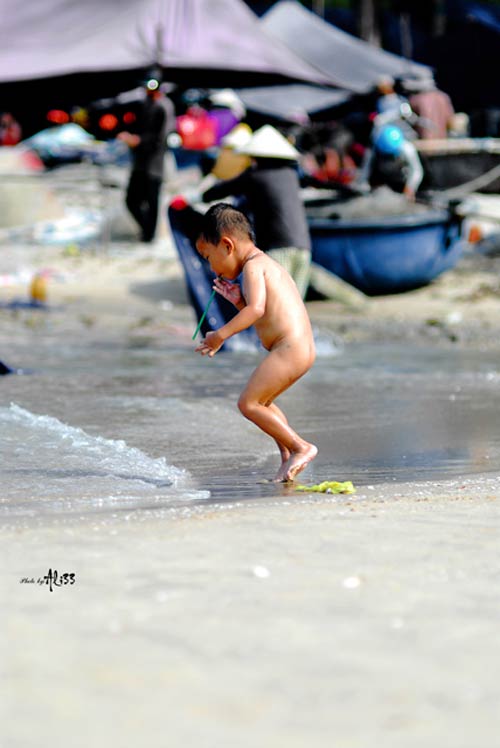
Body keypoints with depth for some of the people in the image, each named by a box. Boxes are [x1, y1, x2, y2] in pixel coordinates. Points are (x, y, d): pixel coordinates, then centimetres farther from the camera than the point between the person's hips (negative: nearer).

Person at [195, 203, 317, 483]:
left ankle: (301, 447, -7)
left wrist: (221, 334, -24)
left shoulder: (253, 266, -8)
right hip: (303, 348, 11)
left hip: (289, 348, -11)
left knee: (248, 403, -8)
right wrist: (238, 299, 12)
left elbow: (257, 309, -24)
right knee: (262, 401, 23)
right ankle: (289, 458, 19)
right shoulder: (267, 263, 24)